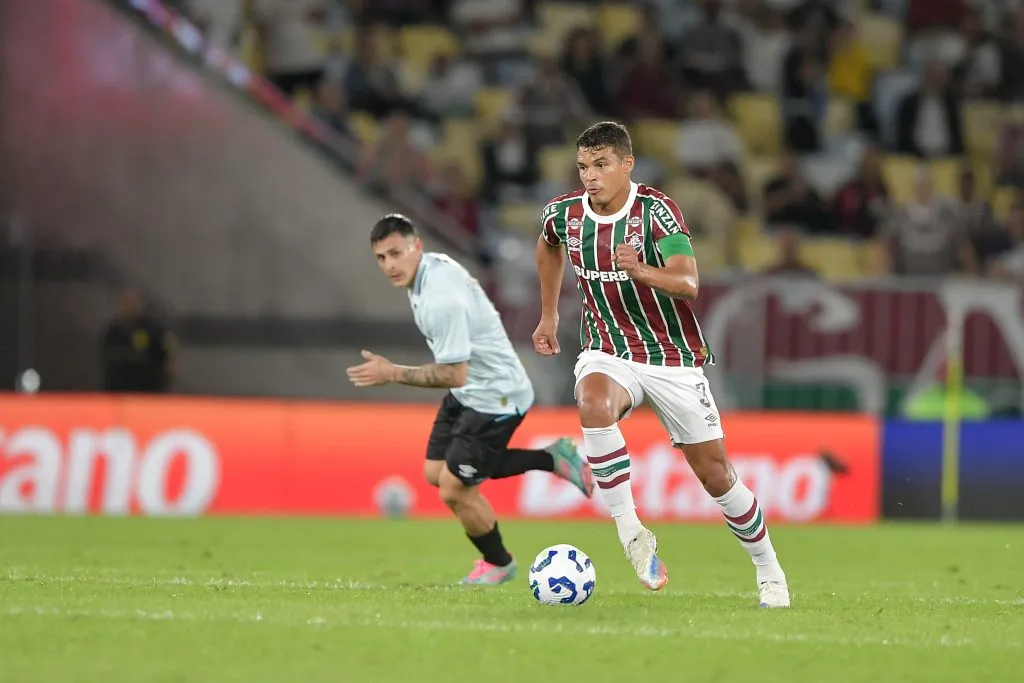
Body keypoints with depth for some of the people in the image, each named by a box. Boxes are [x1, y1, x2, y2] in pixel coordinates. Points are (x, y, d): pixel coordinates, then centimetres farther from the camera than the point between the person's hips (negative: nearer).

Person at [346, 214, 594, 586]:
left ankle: (498, 563, 24)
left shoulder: (441, 300, -32)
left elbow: (454, 375, -29)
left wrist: (392, 374, -22)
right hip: (466, 392, 10)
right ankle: (551, 460, 22)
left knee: (455, 490, -5)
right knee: (435, 473, 13)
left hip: (495, 398, -10)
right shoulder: (434, 264, -3)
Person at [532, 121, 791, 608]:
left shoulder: (656, 211, -18)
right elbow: (549, 246, 22)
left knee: (716, 476, 2)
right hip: (607, 353, 2)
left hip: (673, 358, -2)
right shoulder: (563, 213, -4)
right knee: (594, 405, -35)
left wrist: (639, 270, -49)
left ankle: (768, 570, 25)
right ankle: (630, 531, -27)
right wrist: (549, 315, 22)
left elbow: (688, 283, -31)